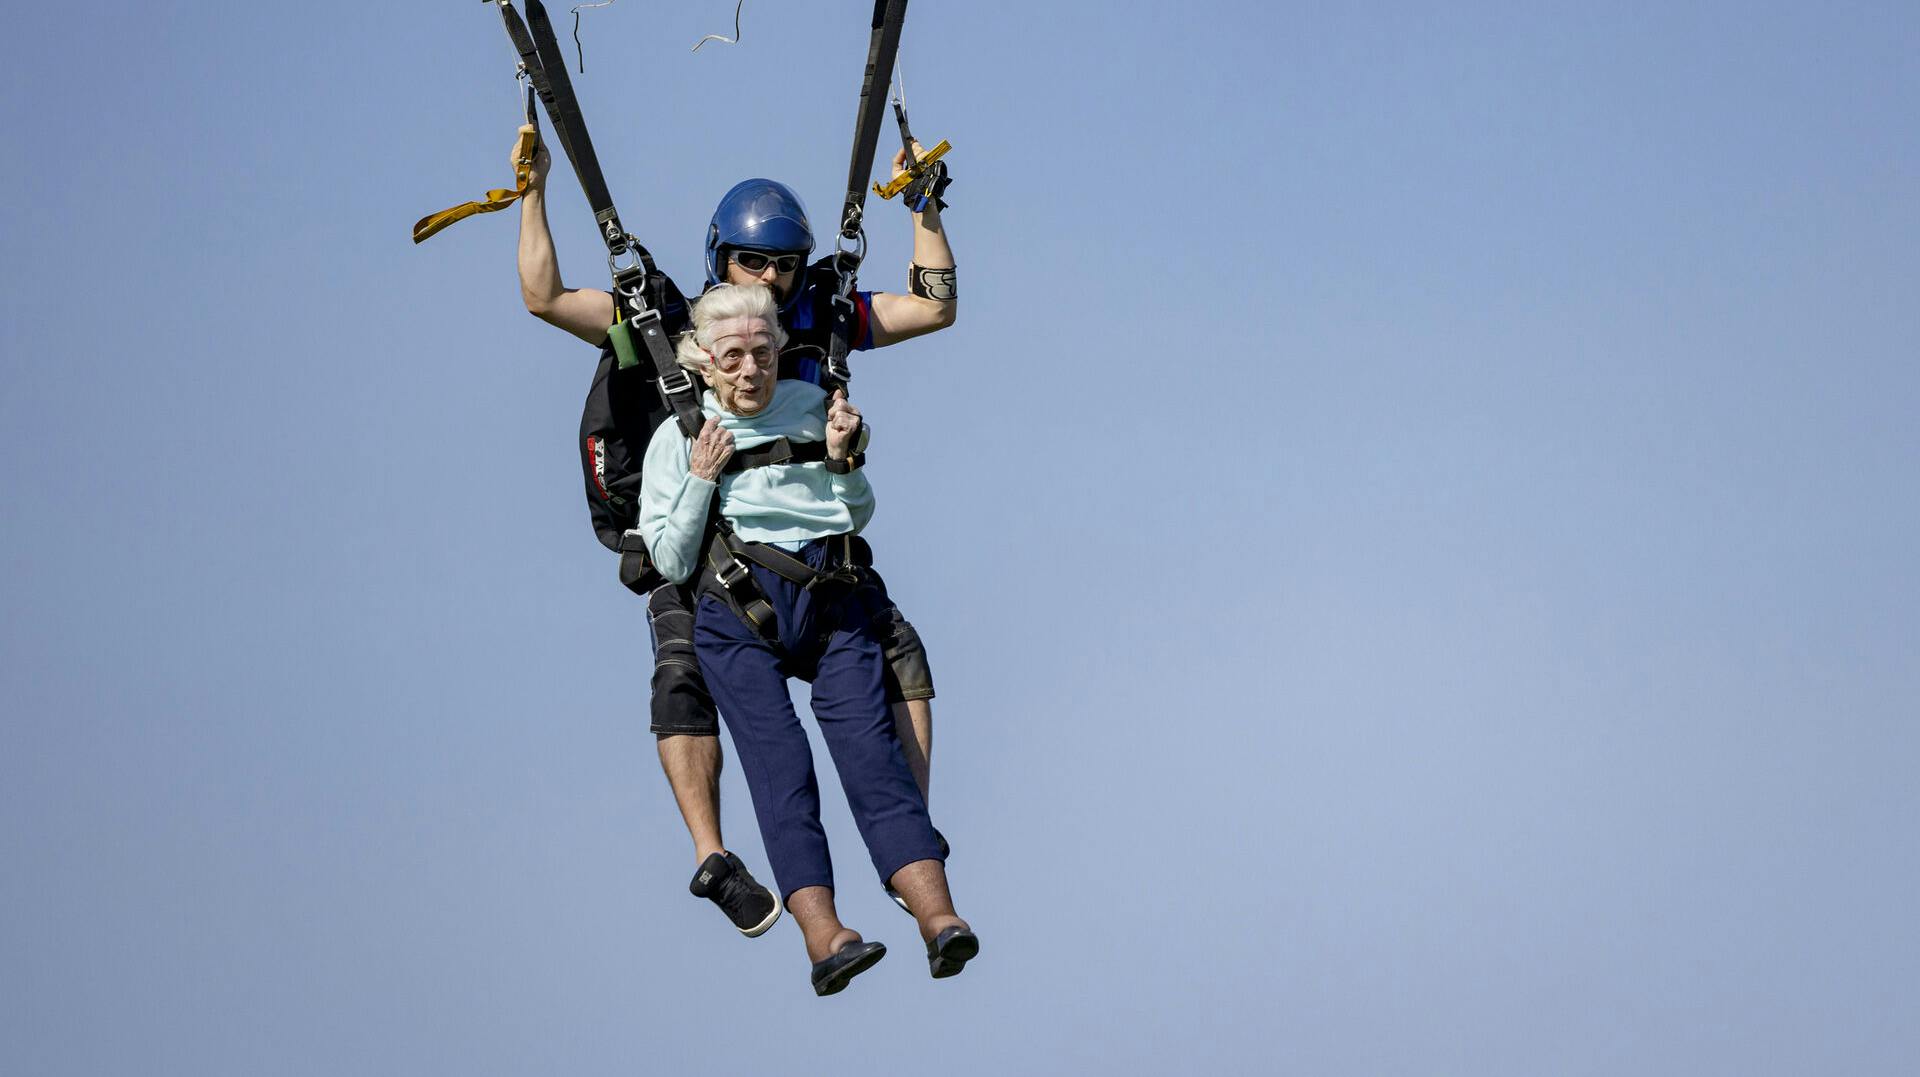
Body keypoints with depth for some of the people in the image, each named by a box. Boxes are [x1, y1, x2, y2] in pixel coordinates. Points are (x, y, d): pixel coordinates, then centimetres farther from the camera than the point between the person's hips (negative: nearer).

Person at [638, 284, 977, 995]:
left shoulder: (810, 407, 17)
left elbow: (858, 517, 22)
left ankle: (939, 918, -32)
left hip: (832, 597, 2)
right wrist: (702, 480, -3)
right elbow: (671, 563, 7)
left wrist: (843, 460, 4)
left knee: (869, 746, -17)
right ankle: (823, 937, -34)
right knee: (779, 762, -19)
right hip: (737, 611, -1)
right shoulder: (678, 438, 12)